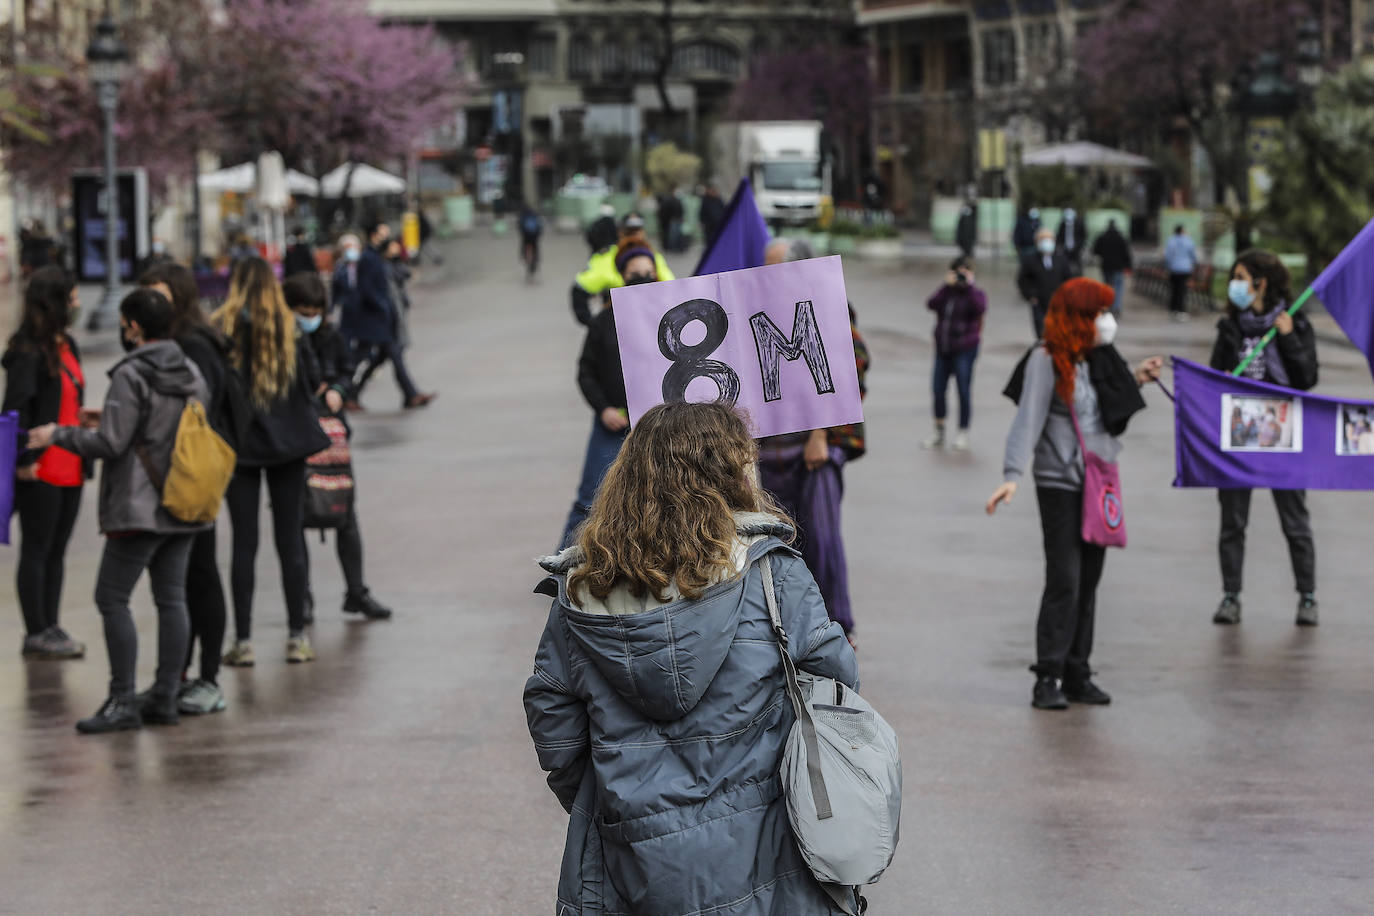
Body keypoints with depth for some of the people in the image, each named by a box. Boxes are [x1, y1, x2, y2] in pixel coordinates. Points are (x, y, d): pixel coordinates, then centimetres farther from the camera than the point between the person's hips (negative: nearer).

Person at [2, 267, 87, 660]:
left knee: (57, 550, 12)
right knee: (36, 550, 0)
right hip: (40, 471, -8)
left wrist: (82, 446, 14)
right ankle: (36, 634, 6)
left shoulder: (67, 346, 13)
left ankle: (51, 628, 19)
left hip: (69, 469, 8)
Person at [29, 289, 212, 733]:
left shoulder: (131, 376, -14)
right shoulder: (192, 373, 10)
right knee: (171, 597, 9)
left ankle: (123, 702, -4)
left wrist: (58, 435, -1)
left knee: (112, 597, -1)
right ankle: (165, 698, 10)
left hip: (139, 509, -8)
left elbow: (110, 443, -17)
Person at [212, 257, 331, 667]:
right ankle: (297, 637, 9)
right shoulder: (288, 326, -5)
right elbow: (313, 379, 0)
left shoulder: (221, 328, -7)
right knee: (290, 541, 7)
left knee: (243, 543, 4)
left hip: (237, 444, -1)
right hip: (287, 443, 1)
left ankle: (243, 642, 3)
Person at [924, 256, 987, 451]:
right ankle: (939, 432, 19)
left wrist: (970, 286, -20)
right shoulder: (946, 293, 9)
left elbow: (980, 308, -23)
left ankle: (962, 434, 6)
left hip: (964, 349, -4)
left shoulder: (975, 294, 0)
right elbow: (931, 304, -10)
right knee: (938, 389, 5)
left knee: (964, 391, -4)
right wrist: (947, 286, -15)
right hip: (943, 349, 4)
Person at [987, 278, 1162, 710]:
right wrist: (1013, 475, -26)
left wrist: (1135, 380, 12)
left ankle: (1077, 674, 14)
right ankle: (1049, 677, -5)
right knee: (1064, 581, -10)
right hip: (1060, 484, -7)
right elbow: (1029, 419, -17)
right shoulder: (1046, 360, -11)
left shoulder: (1100, 358, 10)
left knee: (1089, 580, 8)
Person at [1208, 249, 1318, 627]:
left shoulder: (1295, 324, -2)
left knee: (1295, 521, 3)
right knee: (1232, 521, 5)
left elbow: (1307, 380, -7)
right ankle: (1230, 597, 12)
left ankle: (1307, 598, 11)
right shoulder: (1230, 328, 8)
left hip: (1281, 435, -3)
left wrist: (1289, 339, -17)